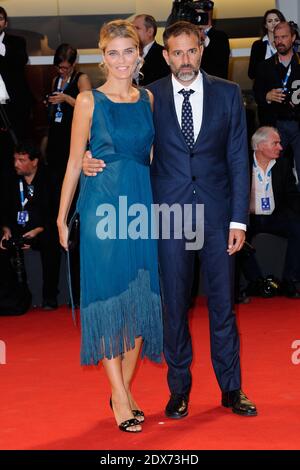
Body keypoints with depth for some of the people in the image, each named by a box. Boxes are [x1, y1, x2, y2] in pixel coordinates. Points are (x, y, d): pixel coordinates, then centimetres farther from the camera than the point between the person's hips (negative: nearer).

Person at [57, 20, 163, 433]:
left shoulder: (149, 99, 10)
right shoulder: (89, 100, 0)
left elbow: (155, 155, 15)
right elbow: (75, 161, 1)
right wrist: (62, 216, 0)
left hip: (143, 205, 4)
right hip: (102, 207, -4)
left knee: (142, 298, 5)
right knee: (109, 296, -3)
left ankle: (125, 389, 17)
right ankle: (119, 397, 2)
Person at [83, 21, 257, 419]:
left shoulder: (228, 94, 3)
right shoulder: (149, 98, 1)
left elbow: (239, 159, 2)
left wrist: (239, 219, -3)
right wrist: (92, 162, -15)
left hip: (216, 213, 0)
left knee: (222, 302, 7)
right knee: (174, 304, 6)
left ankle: (231, 388, 19)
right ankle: (179, 389, 18)